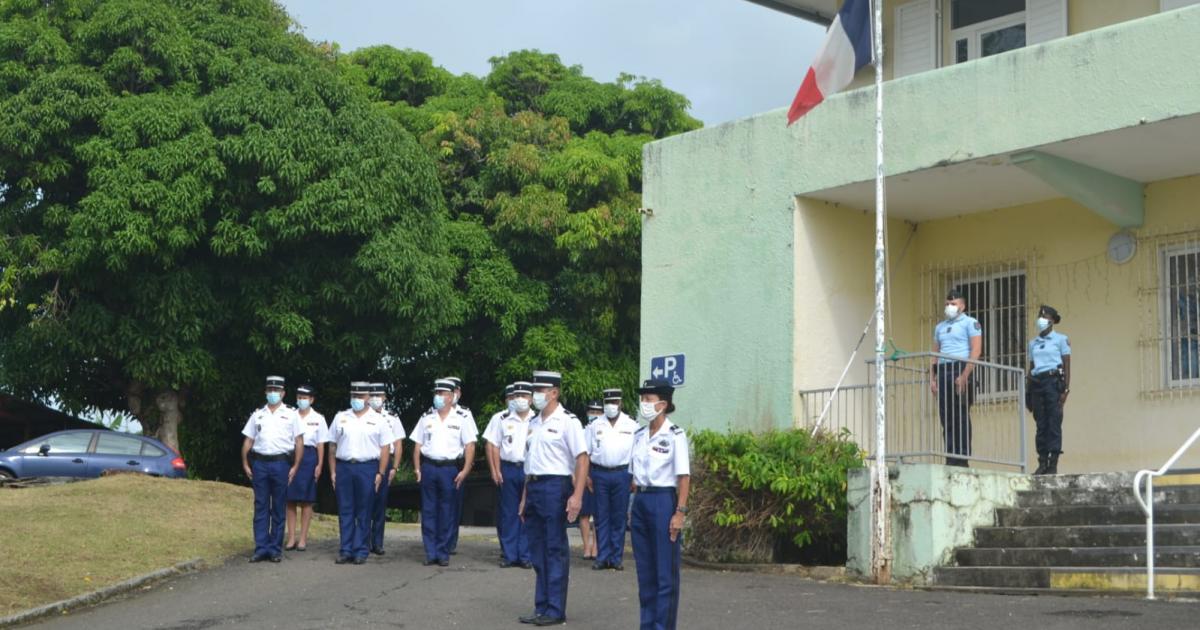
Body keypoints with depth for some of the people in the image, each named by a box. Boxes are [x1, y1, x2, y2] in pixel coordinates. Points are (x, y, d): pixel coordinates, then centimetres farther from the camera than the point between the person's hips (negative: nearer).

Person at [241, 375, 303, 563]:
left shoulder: (291, 414, 7)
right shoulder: (257, 414, 14)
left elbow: (299, 442, 2)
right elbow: (248, 441, 13)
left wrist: (295, 467, -6)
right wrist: (245, 464, 3)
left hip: (281, 463, -2)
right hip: (259, 463, 2)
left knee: (278, 509, 2)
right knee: (260, 507, 2)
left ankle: (275, 549, 8)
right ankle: (261, 548, 5)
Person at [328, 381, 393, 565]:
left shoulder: (378, 420, 5)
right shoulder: (340, 417, 11)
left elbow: (384, 449, 1)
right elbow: (333, 447, 12)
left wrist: (380, 473, -6)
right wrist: (333, 472, 5)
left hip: (367, 468, -2)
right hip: (343, 467, 2)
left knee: (363, 513, 1)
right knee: (345, 511, 3)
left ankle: (360, 551, 6)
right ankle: (345, 550, 8)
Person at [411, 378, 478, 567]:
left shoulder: (462, 419, 2)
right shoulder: (426, 419, 11)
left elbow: (470, 446, -3)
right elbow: (418, 446, 12)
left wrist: (465, 471, -11)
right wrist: (417, 469, 3)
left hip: (450, 468, -3)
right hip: (429, 467, 3)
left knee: (447, 513, 1)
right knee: (428, 512, 3)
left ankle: (443, 553, 9)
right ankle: (430, 553, 9)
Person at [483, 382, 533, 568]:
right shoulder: (500, 419, 4)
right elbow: (492, 446, 3)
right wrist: (495, 471, -4)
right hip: (508, 469, -1)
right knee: (508, 513, 2)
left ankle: (525, 556, 7)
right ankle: (509, 555, 9)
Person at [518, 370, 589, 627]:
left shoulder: (567, 422, -9)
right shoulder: (534, 423, 15)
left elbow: (582, 459, -14)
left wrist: (577, 496, -22)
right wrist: (525, 497, 19)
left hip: (555, 486, -8)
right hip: (534, 487, 8)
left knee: (556, 550, -2)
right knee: (537, 550, 12)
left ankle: (555, 610, 4)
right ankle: (541, 608, 20)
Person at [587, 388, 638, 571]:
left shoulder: (631, 426, 4)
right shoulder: (595, 426, 8)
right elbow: (586, 453, 9)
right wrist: (587, 475, 0)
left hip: (621, 473, -1)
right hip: (600, 473, 1)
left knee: (619, 519, 3)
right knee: (601, 517, 3)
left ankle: (617, 558, 10)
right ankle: (603, 557, 8)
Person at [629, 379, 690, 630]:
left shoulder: (675, 436, -8)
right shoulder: (639, 436, 10)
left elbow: (684, 477, -10)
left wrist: (680, 513, -16)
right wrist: (632, 509, 12)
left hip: (663, 501, -6)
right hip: (640, 502, 6)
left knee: (665, 572, -2)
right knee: (645, 571, 10)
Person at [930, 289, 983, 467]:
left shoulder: (970, 323, 3)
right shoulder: (940, 327, 23)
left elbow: (976, 350, -8)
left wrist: (964, 376, -17)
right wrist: (932, 378, 8)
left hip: (960, 370, -6)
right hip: (943, 372, 6)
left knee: (960, 418, -8)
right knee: (946, 419, 3)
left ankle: (962, 458, -8)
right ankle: (950, 459, 5)